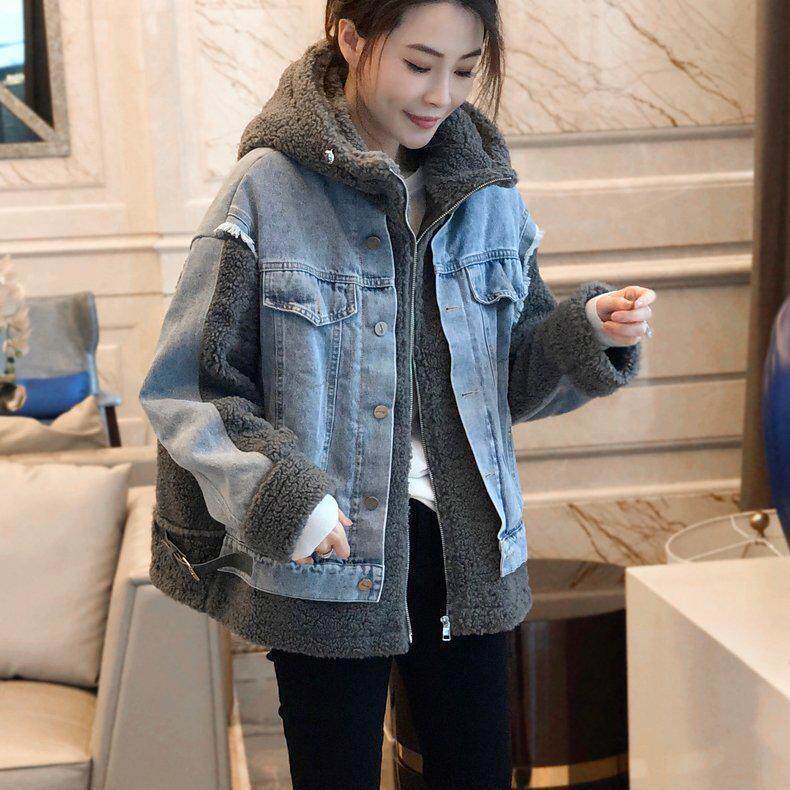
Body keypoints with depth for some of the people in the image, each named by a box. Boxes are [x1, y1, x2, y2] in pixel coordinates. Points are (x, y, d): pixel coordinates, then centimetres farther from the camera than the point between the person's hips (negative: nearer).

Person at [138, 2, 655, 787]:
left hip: (464, 551, 4)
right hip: (325, 563, -4)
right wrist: (277, 494, -21)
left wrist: (589, 334, -9)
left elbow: (513, 378, 10)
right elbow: (187, 387, -8)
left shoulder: (487, 190, 4)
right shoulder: (267, 191, -10)